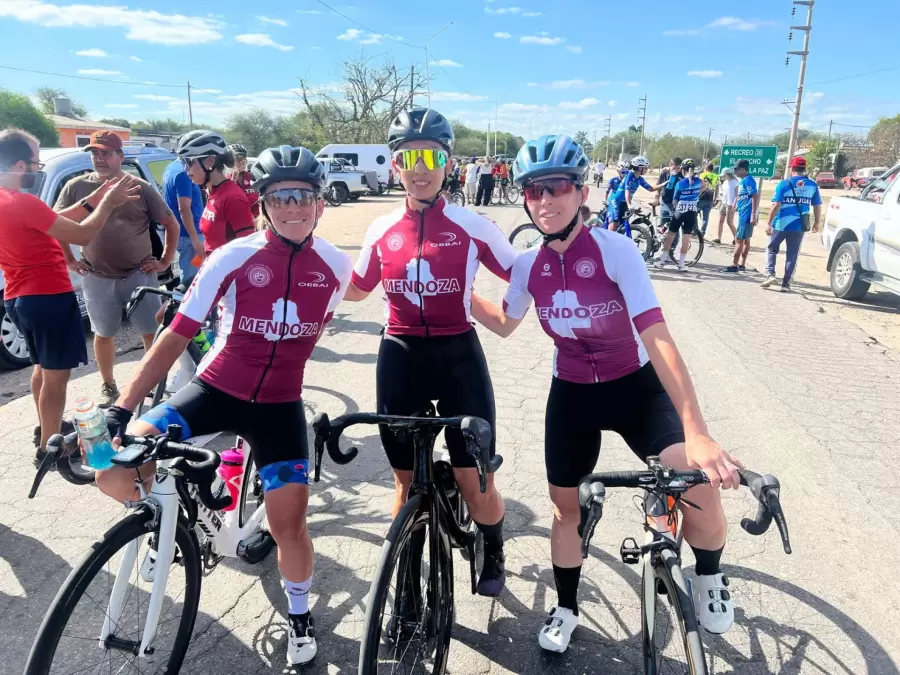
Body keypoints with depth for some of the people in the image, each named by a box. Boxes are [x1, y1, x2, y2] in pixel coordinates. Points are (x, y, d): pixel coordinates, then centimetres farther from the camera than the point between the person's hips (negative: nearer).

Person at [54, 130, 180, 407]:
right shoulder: (76, 187, 2)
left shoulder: (140, 187, -2)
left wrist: (165, 261, -1)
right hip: (97, 278, 2)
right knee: (103, 334, 12)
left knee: (152, 332, 3)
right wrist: (70, 260, 5)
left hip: (140, 274, -2)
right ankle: (108, 386, 28)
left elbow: (172, 224, 3)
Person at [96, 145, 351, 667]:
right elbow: (176, 336, -13)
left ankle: (300, 616, 31)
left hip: (280, 405, 1)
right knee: (113, 469, -18)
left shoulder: (336, 265, -8)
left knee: (290, 524, 1)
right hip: (216, 390, 0)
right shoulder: (233, 258, -15)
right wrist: (120, 410, -18)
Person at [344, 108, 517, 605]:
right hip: (399, 359, 3)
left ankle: (493, 551, 35)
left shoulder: (471, 226, -6)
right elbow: (354, 290, 17)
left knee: (474, 479, 1)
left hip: (458, 357, -2)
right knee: (407, 478, 12)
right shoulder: (381, 231, 3)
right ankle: (408, 581, 31)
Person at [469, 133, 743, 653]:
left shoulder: (616, 250, -20)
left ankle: (709, 577, 10)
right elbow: (504, 325, 13)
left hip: (635, 387, -3)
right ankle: (567, 609, 38)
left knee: (700, 480, -24)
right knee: (566, 506, 11)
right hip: (571, 395, 4)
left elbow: (658, 338, -29)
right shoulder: (528, 266, -8)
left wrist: (697, 433, -37)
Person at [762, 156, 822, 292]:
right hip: (799, 226, 3)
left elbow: (776, 205, -12)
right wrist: (817, 222, 20)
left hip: (781, 224, -2)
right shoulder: (812, 185, 4)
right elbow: (817, 206, 8)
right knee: (792, 255, 9)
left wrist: (769, 223, -8)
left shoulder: (784, 184, -6)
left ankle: (770, 274, 0)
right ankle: (786, 284, 10)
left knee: (771, 249, 16)